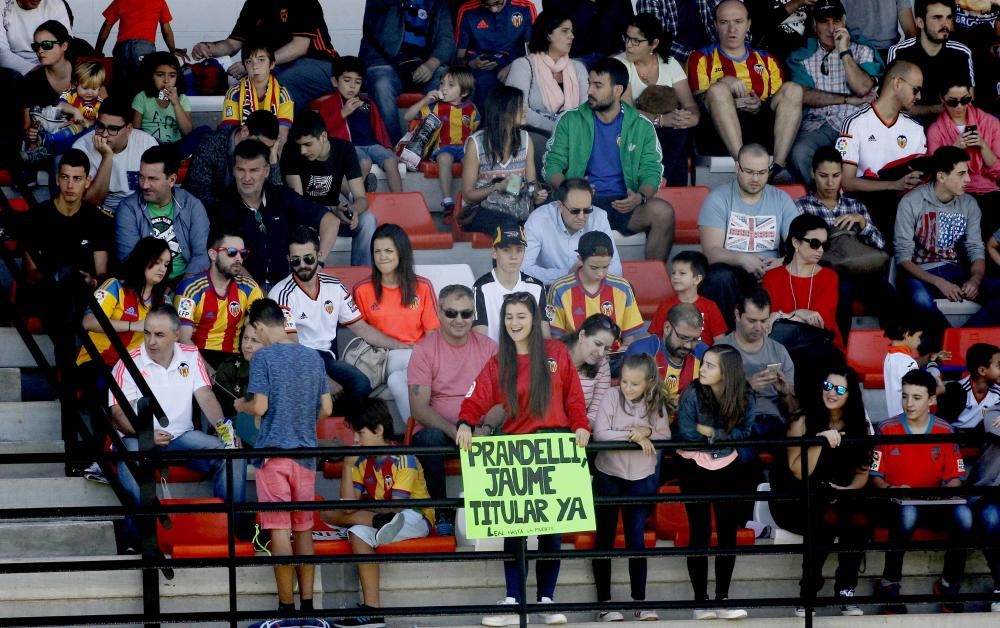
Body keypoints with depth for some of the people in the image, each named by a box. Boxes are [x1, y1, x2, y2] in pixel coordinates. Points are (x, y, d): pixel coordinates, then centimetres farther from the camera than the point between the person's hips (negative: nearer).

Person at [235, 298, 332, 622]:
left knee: (280, 529, -3)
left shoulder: (264, 357, -7)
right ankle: (307, 602, 10)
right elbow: (326, 408, 9)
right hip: (305, 451, 5)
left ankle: (287, 605, -5)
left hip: (274, 450, -5)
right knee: (304, 528, 10)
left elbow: (260, 406, -12)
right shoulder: (313, 357, 8)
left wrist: (241, 405, 9)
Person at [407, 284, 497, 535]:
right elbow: (419, 408, -7)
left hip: (480, 431, 1)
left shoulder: (488, 347, 7)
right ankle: (442, 512, -19)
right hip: (438, 429, -1)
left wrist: (485, 428, -20)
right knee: (431, 438, -36)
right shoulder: (425, 350, 0)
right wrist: (454, 432, -22)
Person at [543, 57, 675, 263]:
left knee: (663, 212, -30)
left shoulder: (641, 126, 12)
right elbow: (552, 165, 7)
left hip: (624, 205, 1)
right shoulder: (570, 121, 11)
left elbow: (651, 171, 7)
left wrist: (641, 197, -16)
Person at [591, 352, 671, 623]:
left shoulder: (657, 403, -4)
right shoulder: (612, 397, -11)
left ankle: (640, 601, 13)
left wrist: (648, 432, -21)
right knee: (605, 538, 5)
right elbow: (600, 433, -18)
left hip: (641, 478, 1)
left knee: (636, 538, 6)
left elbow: (666, 437, -3)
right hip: (609, 475, -1)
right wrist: (632, 436, -23)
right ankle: (604, 602, 11)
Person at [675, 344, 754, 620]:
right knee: (700, 534, -2)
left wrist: (710, 432, -21)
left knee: (728, 534, 4)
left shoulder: (745, 397, -9)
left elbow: (743, 433, -13)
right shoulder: (692, 394, -18)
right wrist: (724, 437, -13)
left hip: (728, 469, 3)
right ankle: (701, 601, 5)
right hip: (695, 470, -3)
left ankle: (723, 599, 12)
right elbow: (687, 436, -20)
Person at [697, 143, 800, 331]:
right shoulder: (718, 199, 2)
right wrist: (742, 259, -28)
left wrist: (783, 262, -20)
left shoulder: (781, 200, 12)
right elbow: (712, 252, -9)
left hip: (769, 273, 2)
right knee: (720, 277, -37)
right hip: (730, 271, -2)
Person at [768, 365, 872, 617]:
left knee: (860, 521, -28)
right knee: (828, 518, -34)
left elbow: (862, 472, 8)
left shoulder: (859, 425, 5)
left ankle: (846, 593, -13)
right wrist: (819, 440, -25)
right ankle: (808, 594, -21)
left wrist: (849, 490, -14)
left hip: (843, 498, 4)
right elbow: (799, 473, -13)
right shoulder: (803, 421, -7)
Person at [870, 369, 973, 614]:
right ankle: (889, 584, -23)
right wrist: (891, 490, -20)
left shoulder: (945, 430, 5)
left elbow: (955, 477, 7)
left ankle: (949, 584, -10)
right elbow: (875, 476, 0)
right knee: (908, 513, -39)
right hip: (896, 503, -2)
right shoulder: (887, 429, -1)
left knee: (963, 515, -30)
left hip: (934, 505, 2)